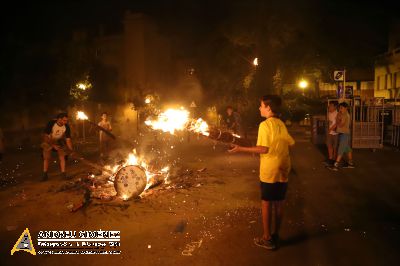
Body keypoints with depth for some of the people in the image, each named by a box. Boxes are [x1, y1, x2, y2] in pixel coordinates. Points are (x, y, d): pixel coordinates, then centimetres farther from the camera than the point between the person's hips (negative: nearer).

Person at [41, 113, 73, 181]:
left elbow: (68, 139, -16)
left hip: (59, 142, 2)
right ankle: (45, 174, 8)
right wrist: (53, 145, -34)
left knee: (62, 156, -9)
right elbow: (45, 136, -25)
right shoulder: (51, 124, -30)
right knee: (46, 157, -4)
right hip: (48, 141, -2)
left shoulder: (66, 127, -22)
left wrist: (71, 150, -26)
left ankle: (63, 173, -3)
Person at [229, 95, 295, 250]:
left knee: (266, 203, 4)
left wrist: (242, 149, -18)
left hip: (269, 171, -7)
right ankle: (275, 235, 25)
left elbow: (264, 149, -21)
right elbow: (290, 143, 13)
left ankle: (267, 238, 11)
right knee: (278, 203, 14)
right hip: (283, 169, 7)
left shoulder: (265, 124, -14)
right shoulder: (281, 124, 8)